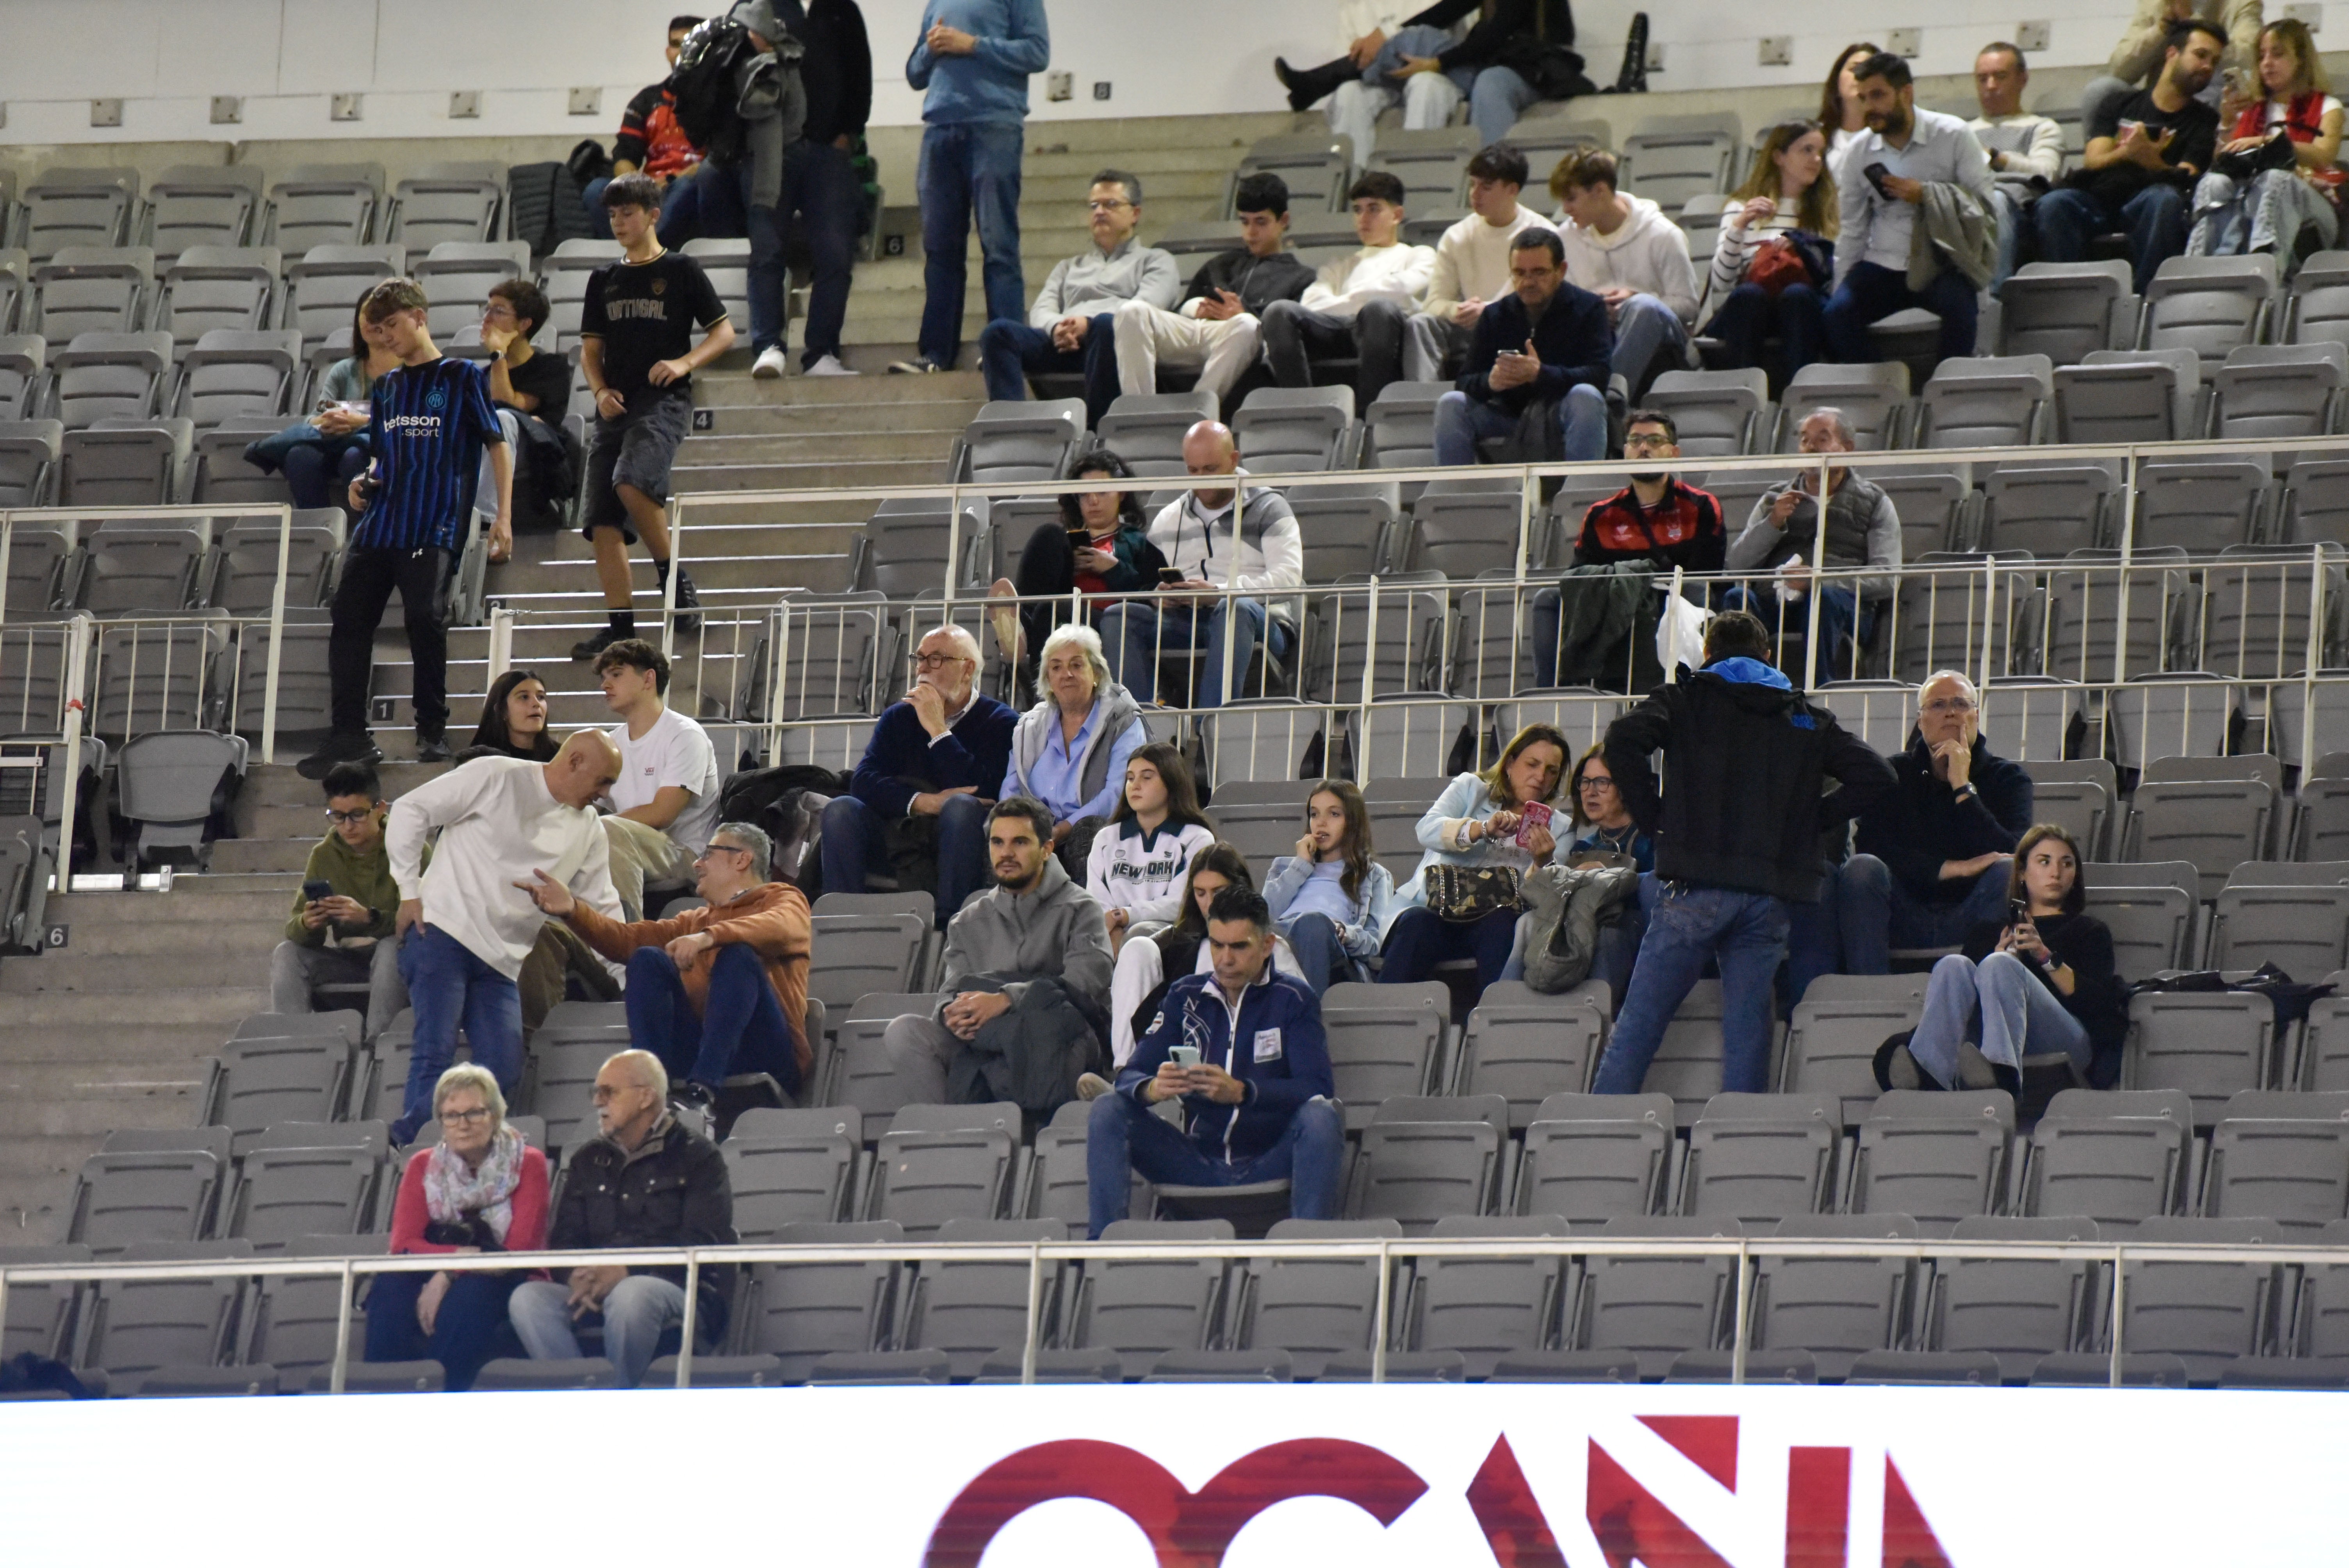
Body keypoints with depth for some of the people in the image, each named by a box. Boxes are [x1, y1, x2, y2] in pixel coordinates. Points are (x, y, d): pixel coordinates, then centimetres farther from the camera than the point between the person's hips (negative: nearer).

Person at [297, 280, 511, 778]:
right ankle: (350, 734, 2)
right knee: (349, 618, -2)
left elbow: (498, 445, 1)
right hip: (377, 526, 6)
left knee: (426, 617, -15)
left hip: (434, 527, -6)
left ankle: (433, 731, -1)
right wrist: (365, 482, 6)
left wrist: (503, 517, -7)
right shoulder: (384, 388, 19)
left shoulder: (463, 377, 2)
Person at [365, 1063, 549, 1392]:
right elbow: (403, 1245, -3)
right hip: (435, 1284, 2)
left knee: (467, 1294, -37)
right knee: (392, 1286, -31)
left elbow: (519, 1251, -10)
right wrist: (467, 1255, -21)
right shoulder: (423, 1166, 11)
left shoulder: (527, 1165, 2)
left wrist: (448, 1275, -22)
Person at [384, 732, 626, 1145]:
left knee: (506, 1071, -6)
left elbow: (603, 909, 18)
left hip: (502, 960, 7)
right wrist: (410, 891, -7)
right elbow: (410, 811, -4)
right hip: (443, 933, -7)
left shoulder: (588, 830, 14)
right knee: (436, 1048, -19)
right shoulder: (496, 778, -5)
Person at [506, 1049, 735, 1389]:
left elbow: (700, 1245, -8)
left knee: (631, 1294, -40)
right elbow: (564, 1239, 15)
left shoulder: (697, 1157, 4)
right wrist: (578, 1276, -10)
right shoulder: (588, 1160, 22)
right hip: (597, 1290, 5)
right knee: (527, 1298, -24)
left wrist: (627, 1270, -21)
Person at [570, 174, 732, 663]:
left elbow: (723, 332, 4)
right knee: (602, 523, -3)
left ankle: (674, 576, -13)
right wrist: (601, 391, 0)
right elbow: (591, 349, 19)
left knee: (631, 482, -31)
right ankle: (620, 626, 1)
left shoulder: (681, 271, 3)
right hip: (614, 408, 6)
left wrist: (684, 363, -13)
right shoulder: (603, 280, 16)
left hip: (664, 402, -6)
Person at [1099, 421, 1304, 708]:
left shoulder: (1268, 509, 8)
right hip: (1186, 624, 4)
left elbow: (1288, 578, -7)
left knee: (1236, 609, -39)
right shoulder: (1168, 519, 22)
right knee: (1117, 617, -20)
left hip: (1261, 626, -4)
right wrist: (1157, 596, -10)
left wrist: (1221, 592, -20)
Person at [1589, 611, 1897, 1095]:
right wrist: (1809, 820, 16)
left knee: (1640, 1022, -1)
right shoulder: (1806, 718, 19)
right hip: (1770, 895, 2)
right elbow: (1874, 776, 9)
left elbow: (1623, 740, -8)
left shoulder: (1684, 698, 11)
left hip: (1695, 889, -2)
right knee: (1748, 1027, 4)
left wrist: (1654, 817, 2)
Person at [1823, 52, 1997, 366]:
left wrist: (1926, 195, -17)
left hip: (1941, 261, -3)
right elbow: (1852, 231, 14)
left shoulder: (1953, 136, -3)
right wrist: (1840, 290, 9)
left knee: (1959, 305, -35)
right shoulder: (1860, 150, 8)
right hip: (1883, 265, 3)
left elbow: (1986, 204, -7)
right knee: (1835, 314, -24)